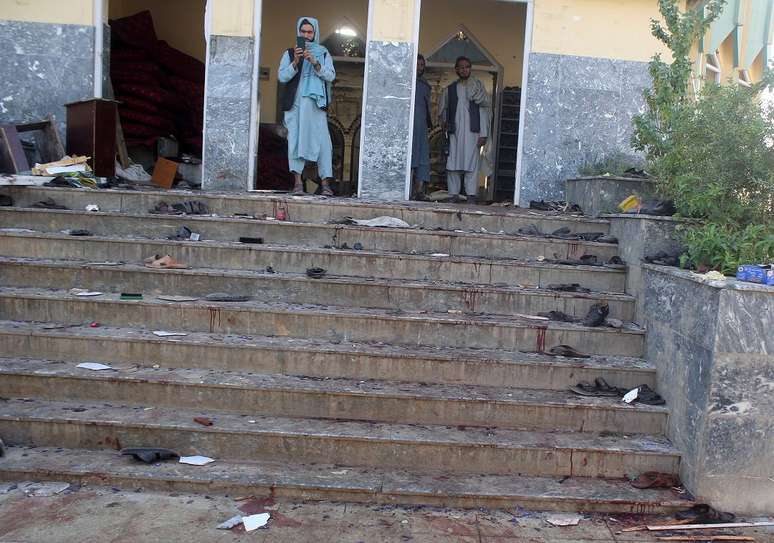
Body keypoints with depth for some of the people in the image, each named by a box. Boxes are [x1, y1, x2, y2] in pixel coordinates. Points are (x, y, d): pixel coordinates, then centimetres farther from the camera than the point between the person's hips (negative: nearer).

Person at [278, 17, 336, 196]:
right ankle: (298, 182, -6)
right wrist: (295, 62, -15)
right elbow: (282, 77, 1)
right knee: (295, 139, -6)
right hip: (295, 104, 0)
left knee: (322, 140, -8)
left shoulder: (323, 53, 14)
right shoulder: (290, 53, 13)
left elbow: (331, 76, 0)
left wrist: (315, 63, -15)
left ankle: (326, 183, -9)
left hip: (316, 103, 0)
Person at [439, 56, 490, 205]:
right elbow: (443, 109, 22)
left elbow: (484, 110, 2)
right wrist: (445, 122, 1)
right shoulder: (450, 89, 14)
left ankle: (471, 195, -6)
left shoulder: (478, 86, 6)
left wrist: (483, 134, -6)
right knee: (453, 164, -1)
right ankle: (454, 195, 5)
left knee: (472, 163, -8)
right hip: (455, 132, 3)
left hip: (472, 132, -3)